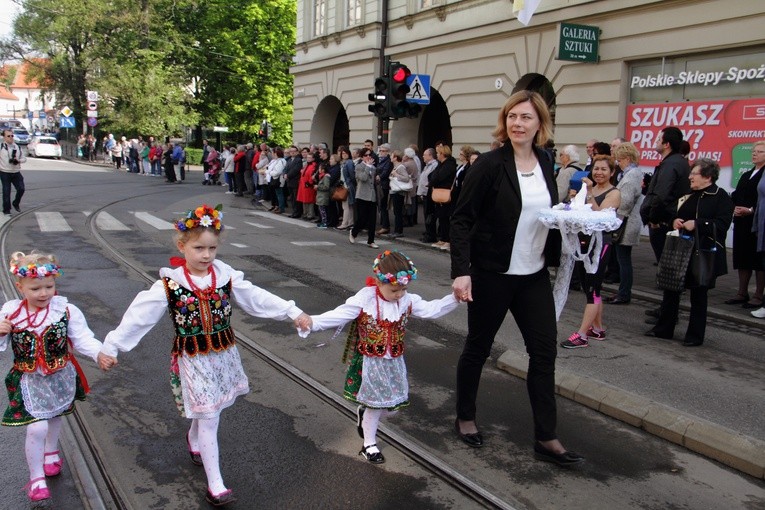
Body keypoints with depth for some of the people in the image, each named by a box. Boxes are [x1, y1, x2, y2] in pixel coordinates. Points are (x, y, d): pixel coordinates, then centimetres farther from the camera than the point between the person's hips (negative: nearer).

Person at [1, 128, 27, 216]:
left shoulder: (17, 147, 9)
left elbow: (24, 158, 12)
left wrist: (18, 160, -8)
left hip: (16, 172, 3)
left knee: (21, 189, -3)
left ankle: (16, 203, 24)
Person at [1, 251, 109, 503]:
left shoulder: (65, 310, -15)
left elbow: (82, 338, -15)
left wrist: (99, 353, -32)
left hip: (60, 376, 2)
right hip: (29, 381, -1)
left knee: (54, 416, 25)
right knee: (37, 428, -11)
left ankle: (50, 451, 56)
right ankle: (36, 477, 11)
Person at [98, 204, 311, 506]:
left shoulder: (226, 276, -5)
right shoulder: (169, 284, -14)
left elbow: (257, 298, 1)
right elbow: (139, 317, -12)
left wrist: (293, 312, 1)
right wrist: (111, 346, -15)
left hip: (224, 354, 4)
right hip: (192, 360, -4)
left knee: (206, 411, 20)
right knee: (209, 420, -2)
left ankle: (193, 440, 54)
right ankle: (215, 485, 9)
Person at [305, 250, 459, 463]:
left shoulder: (408, 301, -5)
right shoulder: (364, 301, -19)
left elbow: (431, 309, 0)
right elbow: (338, 315, -21)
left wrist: (455, 298, -11)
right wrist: (312, 322, -33)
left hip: (394, 362, 5)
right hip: (370, 363, -5)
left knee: (393, 406, 11)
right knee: (375, 405, 7)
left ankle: (364, 412, 42)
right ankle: (369, 445, 29)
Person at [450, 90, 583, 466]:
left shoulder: (545, 164, 5)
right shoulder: (490, 165, -12)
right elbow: (462, 219, -13)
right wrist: (461, 270, -21)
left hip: (534, 276, 5)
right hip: (492, 275, -5)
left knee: (544, 351, 4)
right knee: (478, 347, 10)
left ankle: (546, 438, 13)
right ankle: (465, 418, 31)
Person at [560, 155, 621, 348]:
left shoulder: (614, 193, -6)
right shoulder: (589, 188, 13)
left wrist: (589, 193, -25)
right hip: (584, 240, 8)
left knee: (592, 289, -6)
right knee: (588, 288, 13)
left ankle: (582, 335, -6)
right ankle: (597, 329, 25)